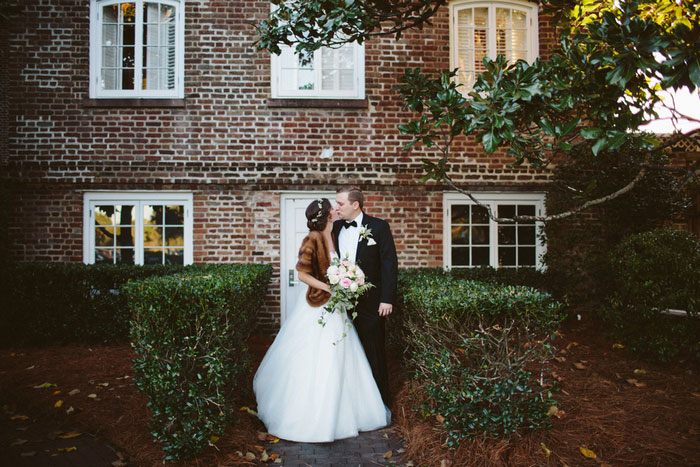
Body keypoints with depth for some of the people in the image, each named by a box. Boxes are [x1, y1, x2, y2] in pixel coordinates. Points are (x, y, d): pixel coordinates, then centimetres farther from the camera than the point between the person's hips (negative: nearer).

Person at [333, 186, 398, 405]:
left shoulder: (378, 227, -4)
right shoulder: (335, 228, 8)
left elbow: (390, 263, -7)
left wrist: (387, 299, -12)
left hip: (370, 302, -4)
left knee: (374, 353, 5)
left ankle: (380, 402, 20)